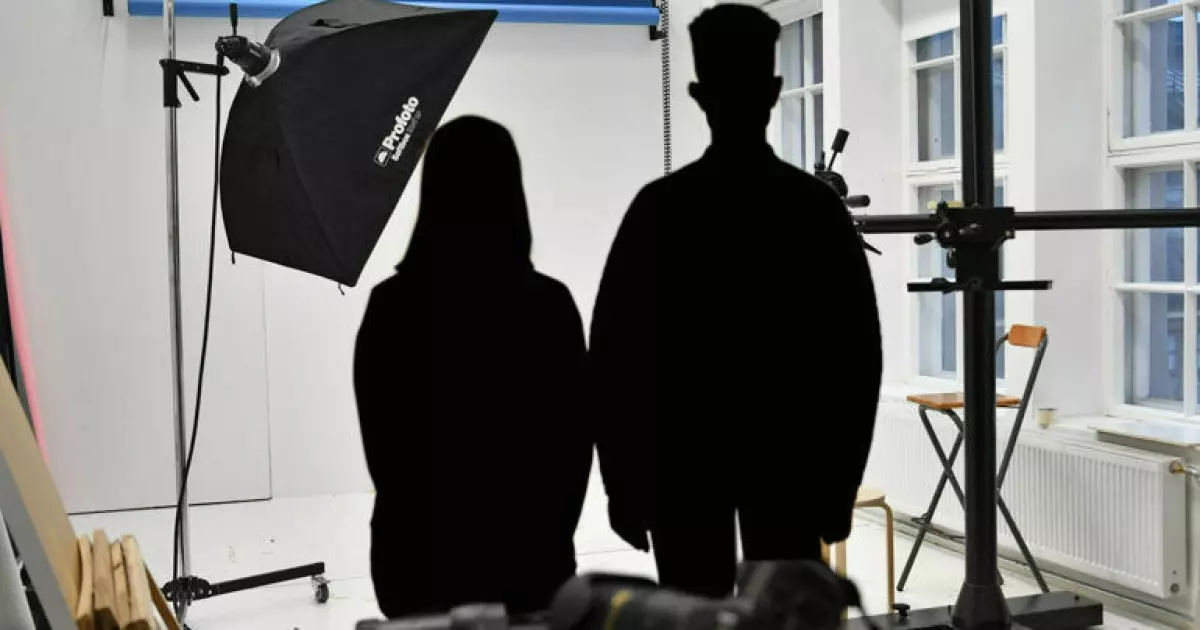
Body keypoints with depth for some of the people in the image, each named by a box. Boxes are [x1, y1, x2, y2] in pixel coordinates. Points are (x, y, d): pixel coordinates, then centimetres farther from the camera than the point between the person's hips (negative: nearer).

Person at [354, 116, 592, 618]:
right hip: (531, 555, 0)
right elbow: (576, 439, -3)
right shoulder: (549, 304, -10)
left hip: (420, 555, 0)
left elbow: (381, 445, 0)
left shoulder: (391, 306, -10)